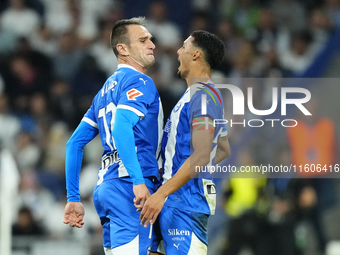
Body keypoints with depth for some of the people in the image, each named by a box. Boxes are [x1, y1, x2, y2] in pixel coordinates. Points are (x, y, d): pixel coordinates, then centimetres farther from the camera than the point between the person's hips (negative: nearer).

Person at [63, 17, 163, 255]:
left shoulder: (106, 89, 24)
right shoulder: (140, 82, -3)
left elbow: (75, 143, 23)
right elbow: (121, 127, -21)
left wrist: (73, 198, 23)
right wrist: (138, 180, -28)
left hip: (105, 188, 9)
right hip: (127, 184, -9)